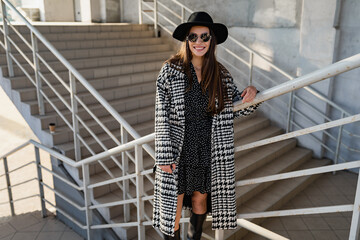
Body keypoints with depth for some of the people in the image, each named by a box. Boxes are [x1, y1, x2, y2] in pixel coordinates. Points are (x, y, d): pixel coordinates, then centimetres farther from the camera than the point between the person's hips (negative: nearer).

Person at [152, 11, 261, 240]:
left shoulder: (221, 74, 0)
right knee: (174, 204, 10)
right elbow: (162, 116, -10)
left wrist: (251, 94, -11)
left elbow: (238, 107, 11)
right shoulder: (171, 70, -9)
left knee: (200, 199, 20)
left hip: (208, 154, 3)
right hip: (178, 152, -3)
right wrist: (165, 155, -13)